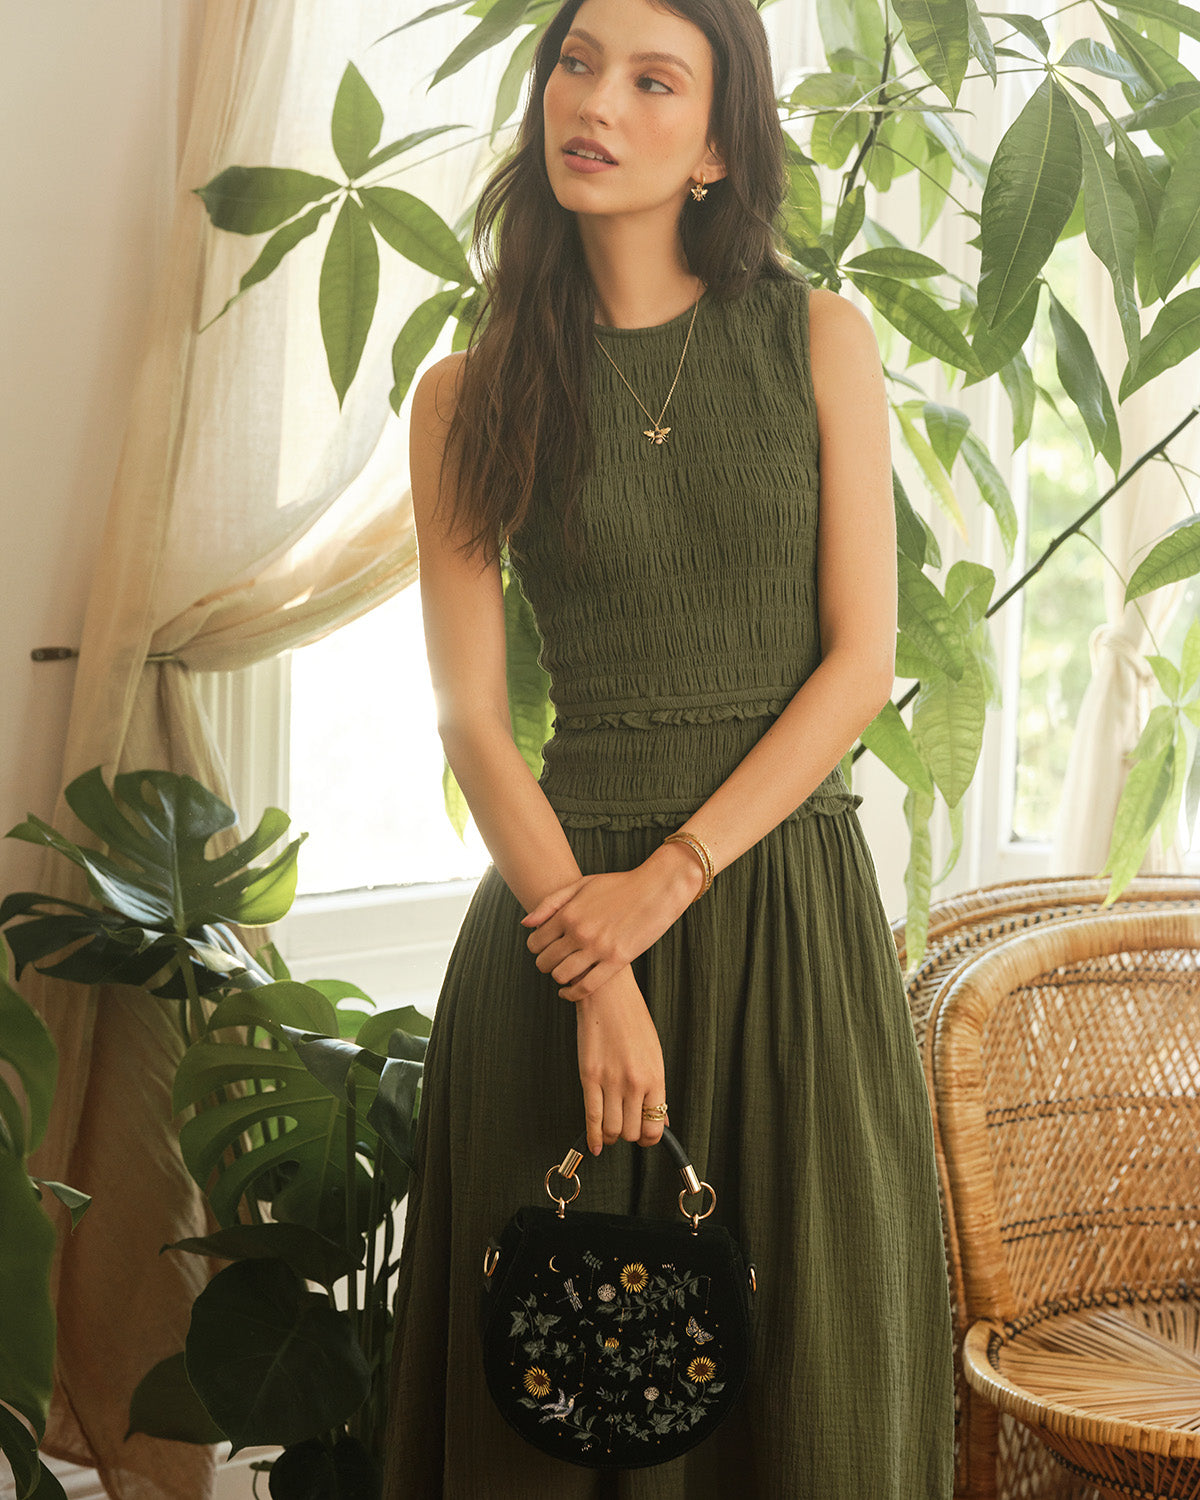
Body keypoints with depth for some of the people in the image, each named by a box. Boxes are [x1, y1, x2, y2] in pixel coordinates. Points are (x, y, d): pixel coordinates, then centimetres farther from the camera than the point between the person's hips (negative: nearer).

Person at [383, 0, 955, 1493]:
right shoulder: (469, 397, 3)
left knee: (809, 1367, 5)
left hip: (786, 895, 0)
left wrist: (668, 881, -12)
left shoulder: (818, 340, 3)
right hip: (564, 897, 0)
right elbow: (468, 714, -1)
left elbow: (861, 659, -2)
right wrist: (589, 958, -13)